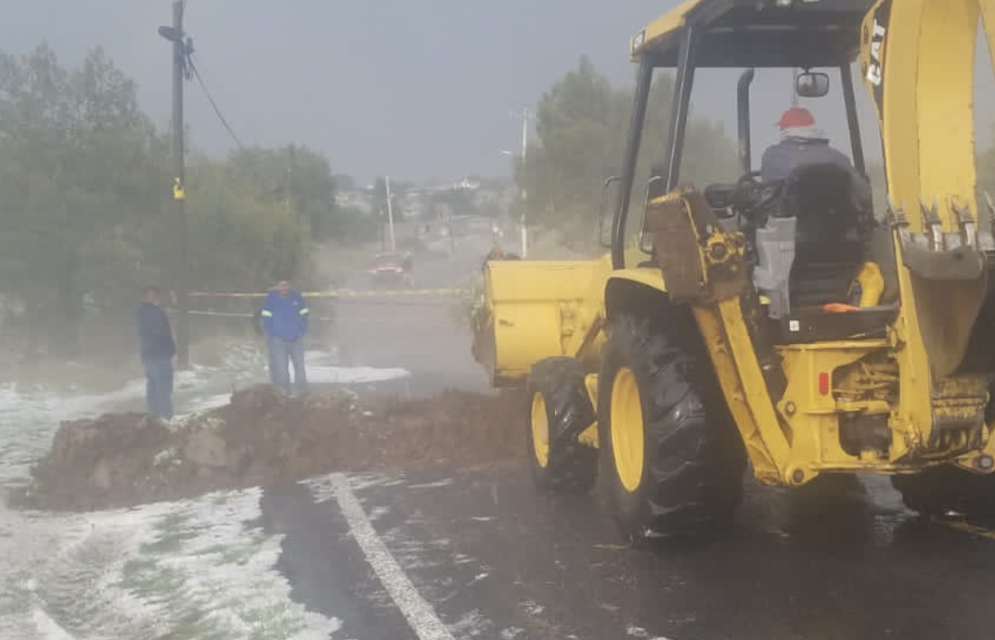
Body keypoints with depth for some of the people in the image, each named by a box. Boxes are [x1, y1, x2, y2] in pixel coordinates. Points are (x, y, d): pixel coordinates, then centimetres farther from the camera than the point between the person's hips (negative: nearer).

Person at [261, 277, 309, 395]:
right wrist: (271, 335, -9)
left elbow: (304, 315, 4)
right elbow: (266, 319, -4)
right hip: (278, 340, -3)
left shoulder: (297, 297, -1)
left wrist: (302, 332, -4)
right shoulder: (270, 299, -7)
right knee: (280, 368, -1)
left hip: (296, 338, 3)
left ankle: (302, 390, 23)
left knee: (300, 365, 11)